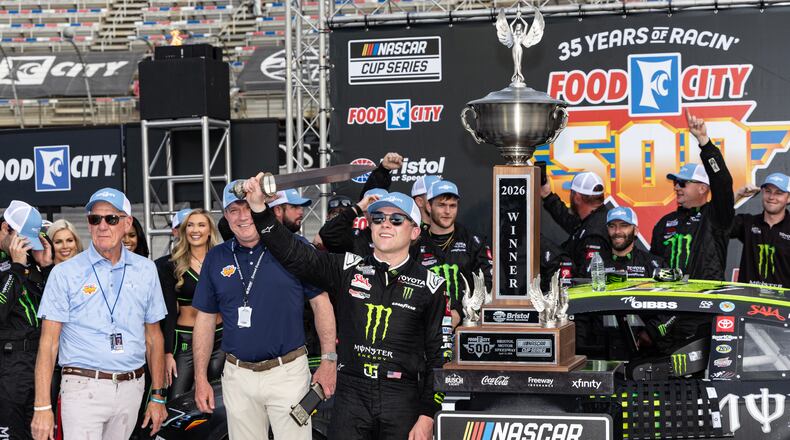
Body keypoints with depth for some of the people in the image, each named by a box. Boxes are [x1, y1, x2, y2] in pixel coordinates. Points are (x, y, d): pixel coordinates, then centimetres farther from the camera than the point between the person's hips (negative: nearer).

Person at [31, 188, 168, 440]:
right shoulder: (64, 274, -1)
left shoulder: (146, 270, 9)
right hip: (83, 389, -3)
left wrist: (158, 396, 11)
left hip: (131, 389, 3)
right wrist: (42, 406, -10)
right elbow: (48, 343, -4)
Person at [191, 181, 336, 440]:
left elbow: (320, 303, 1)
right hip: (237, 376, 3)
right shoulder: (216, 258, 6)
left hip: (289, 371, -3)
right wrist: (200, 378, 6)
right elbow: (205, 319, 10)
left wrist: (329, 359, -6)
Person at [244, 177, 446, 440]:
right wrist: (260, 210, -16)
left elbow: (438, 355, 1)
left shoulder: (430, 286, 1)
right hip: (351, 394, 1)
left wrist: (427, 415, -4)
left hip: (402, 399, -1)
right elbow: (295, 255, -4)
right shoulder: (347, 269, 6)